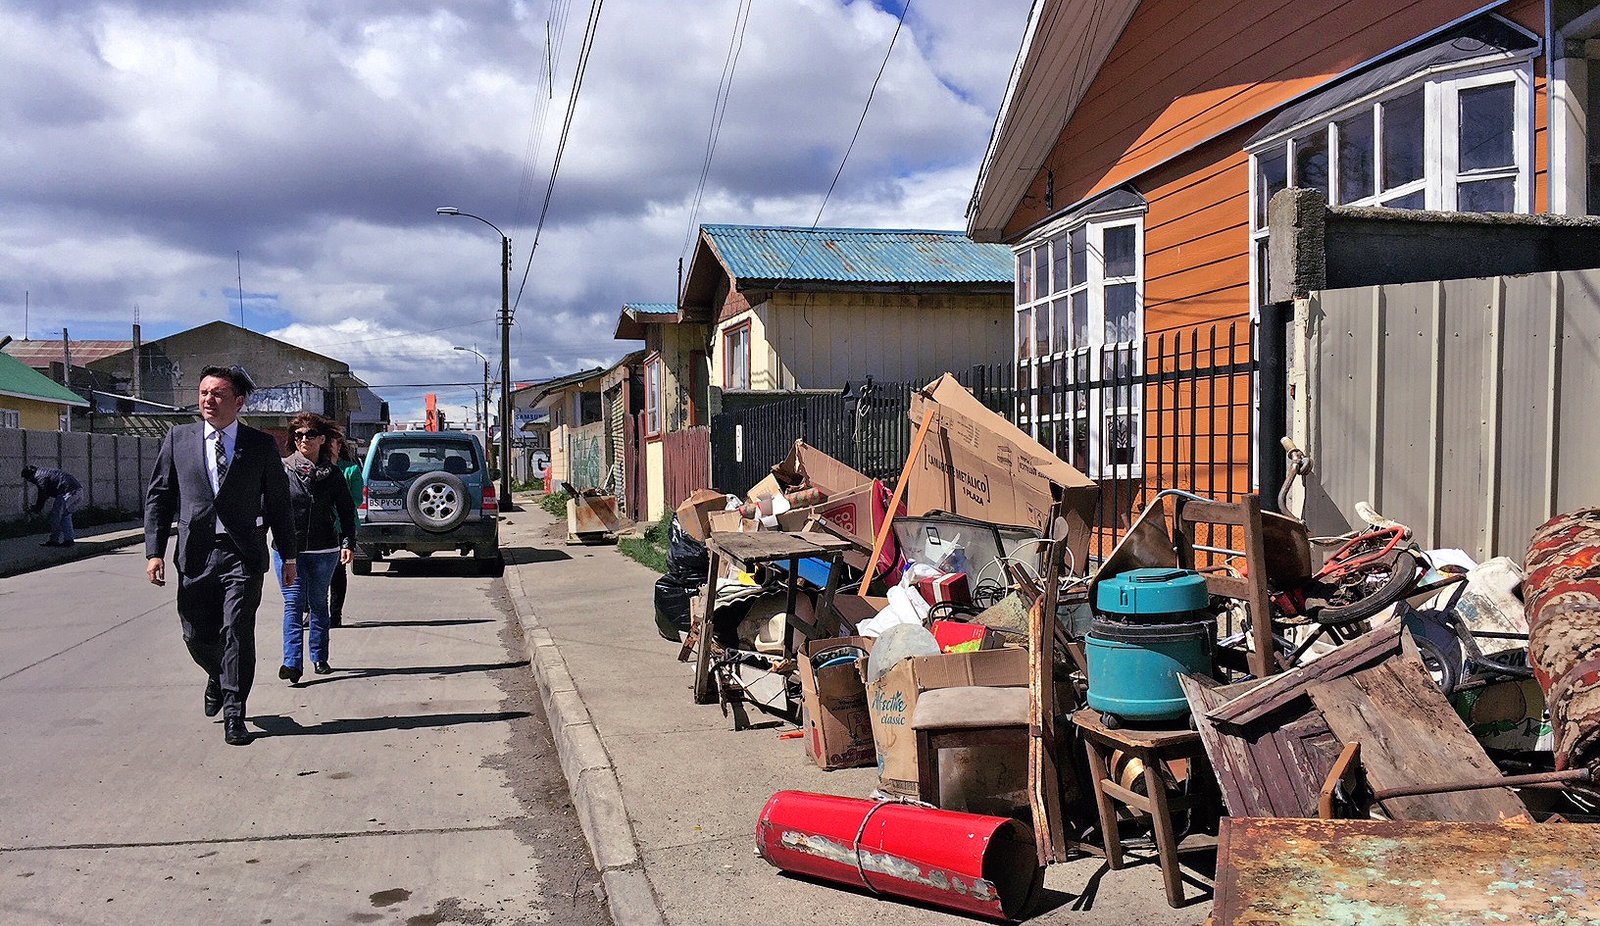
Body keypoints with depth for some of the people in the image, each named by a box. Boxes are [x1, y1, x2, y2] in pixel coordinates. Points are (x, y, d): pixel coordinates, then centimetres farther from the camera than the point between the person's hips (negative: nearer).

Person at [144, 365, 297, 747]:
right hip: (195, 554, 2)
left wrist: (289, 556, 8)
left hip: (243, 554, -2)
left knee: (237, 632, -7)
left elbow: (278, 503, 7)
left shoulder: (261, 445, 2)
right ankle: (218, 677, 41)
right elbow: (157, 497, 8)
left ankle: (233, 715, 4)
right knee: (197, 636, 9)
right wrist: (154, 551, 0)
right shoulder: (178, 439, 7)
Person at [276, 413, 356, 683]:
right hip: (288, 549, -2)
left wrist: (348, 543, -1)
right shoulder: (282, 470, 0)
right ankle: (292, 663, -15)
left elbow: (347, 510, 9)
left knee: (318, 604, 12)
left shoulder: (332, 474, 5)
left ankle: (319, 658, 22)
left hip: (324, 550, 2)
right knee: (293, 603, -9)